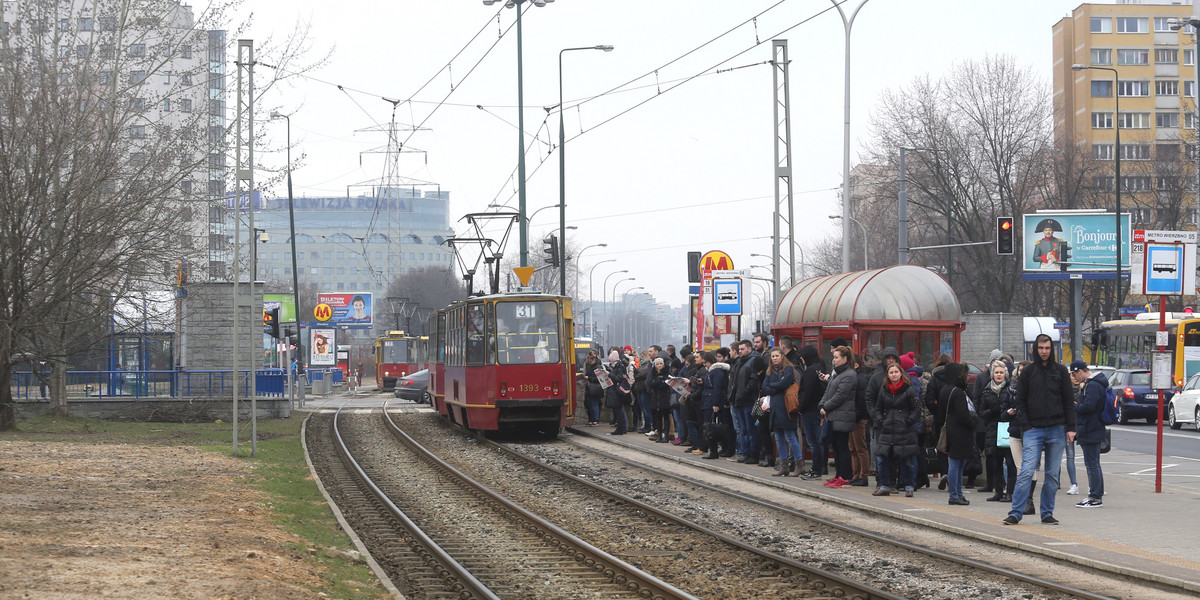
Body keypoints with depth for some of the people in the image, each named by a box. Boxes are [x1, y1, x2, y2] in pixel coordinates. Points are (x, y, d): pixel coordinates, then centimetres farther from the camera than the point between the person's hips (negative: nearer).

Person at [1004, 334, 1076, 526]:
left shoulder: (1060, 371, 7)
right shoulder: (1027, 372, 5)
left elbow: (1069, 401, 7)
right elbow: (1020, 401, 7)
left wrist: (1070, 428, 0)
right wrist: (1026, 426, -4)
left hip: (1056, 430, 1)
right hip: (1033, 429, -1)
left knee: (1053, 474, 4)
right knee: (1026, 471, -10)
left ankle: (1047, 513, 13)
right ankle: (1016, 513, -9)